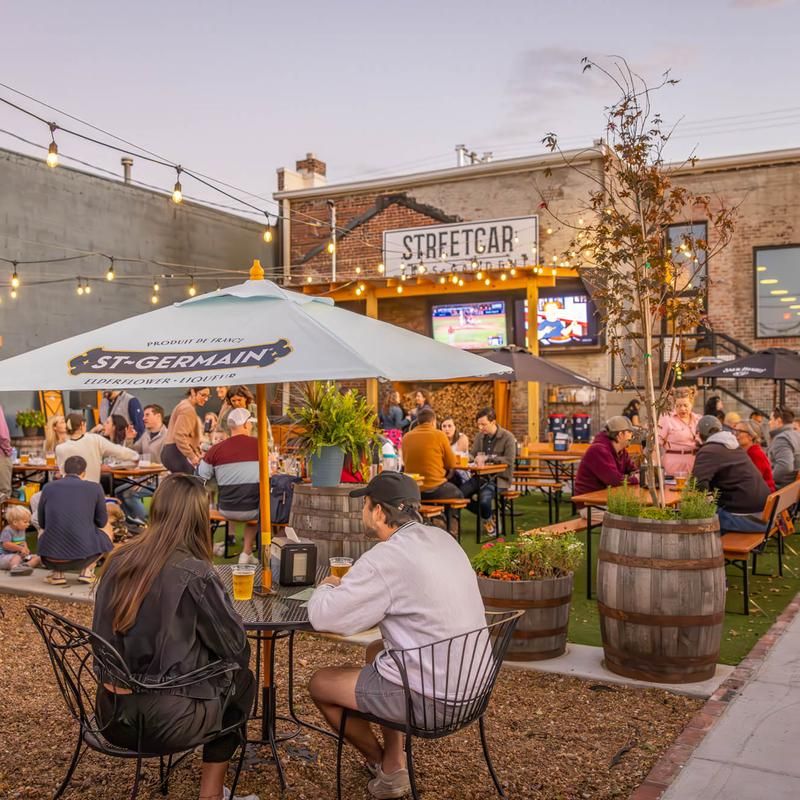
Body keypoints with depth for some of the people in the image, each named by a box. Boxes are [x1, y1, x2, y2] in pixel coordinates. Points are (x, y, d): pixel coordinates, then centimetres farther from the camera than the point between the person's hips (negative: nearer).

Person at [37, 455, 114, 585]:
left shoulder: (48, 487, 6)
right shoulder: (94, 487, 1)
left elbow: (42, 523, 18)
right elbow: (102, 522, 11)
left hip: (51, 556, 2)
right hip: (84, 553, -2)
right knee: (104, 536, 29)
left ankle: (57, 573, 16)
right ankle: (87, 570, 11)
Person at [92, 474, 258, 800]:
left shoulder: (119, 559, 0)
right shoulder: (194, 573, -18)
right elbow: (236, 648, -8)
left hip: (112, 713, 6)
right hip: (162, 720, -6)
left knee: (213, 672, 27)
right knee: (241, 682, 21)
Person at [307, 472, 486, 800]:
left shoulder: (386, 558, -20)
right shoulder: (441, 538, 4)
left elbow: (322, 617, -16)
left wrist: (327, 587, 6)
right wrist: (349, 587, 9)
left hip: (430, 695, -8)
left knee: (320, 683, 12)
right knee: (377, 650, 32)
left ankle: (384, 765, 31)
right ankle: (393, 762, 31)